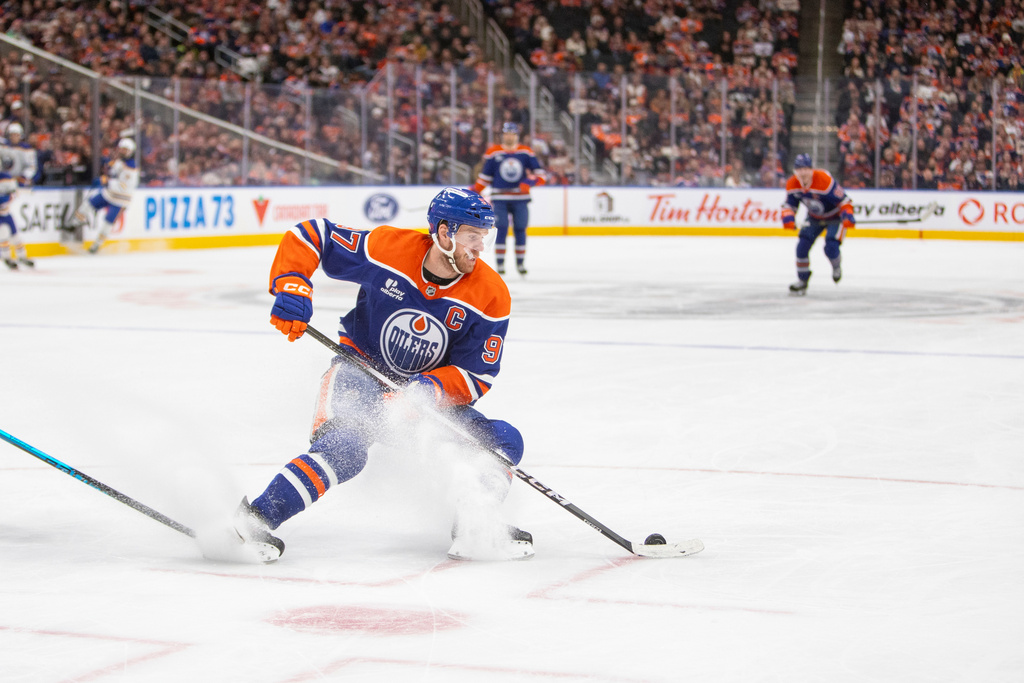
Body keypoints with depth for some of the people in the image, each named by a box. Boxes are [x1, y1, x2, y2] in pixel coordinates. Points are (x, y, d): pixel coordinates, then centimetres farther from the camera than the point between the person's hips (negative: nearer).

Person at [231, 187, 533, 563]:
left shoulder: (491, 297, -13)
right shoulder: (387, 248, -19)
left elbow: (476, 376, -11)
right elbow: (307, 236, -9)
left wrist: (431, 390, -29)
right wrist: (291, 286, -24)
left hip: (432, 393, 5)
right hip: (360, 372, -4)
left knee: (504, 442, -10)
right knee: (343, 449, -32)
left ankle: (473, 531, -9)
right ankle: (258, 516, -28)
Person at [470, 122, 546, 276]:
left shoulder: (526, 152, 4)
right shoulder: (493, 152, 3)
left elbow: (541, 175, 2)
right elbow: (485, 176, 9)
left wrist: (531, 180, -18)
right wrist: (475, 191, 1)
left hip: (520, 199, 1)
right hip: (500, 199, -1)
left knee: (520, 229, 6)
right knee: (501, 229, -9)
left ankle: (520, 262, 16)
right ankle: (500, 262, -3)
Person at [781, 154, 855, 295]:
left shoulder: (825, 180, -34)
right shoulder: (792, 184, -15)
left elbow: (843, 200, -28)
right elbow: (789, 204, -3)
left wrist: (848, 216, -41)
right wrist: (787, 217, -23)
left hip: (835, 216, -5)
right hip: (814, 218, 5)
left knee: (831, 248, -20)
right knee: (802, 245, -7)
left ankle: (836, 266, 18)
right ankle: (802, 281, 10)